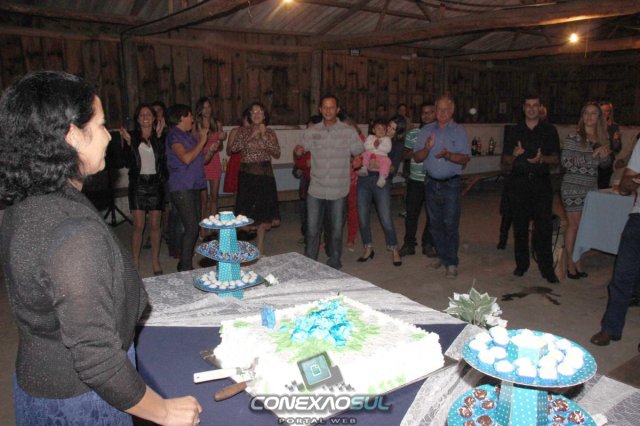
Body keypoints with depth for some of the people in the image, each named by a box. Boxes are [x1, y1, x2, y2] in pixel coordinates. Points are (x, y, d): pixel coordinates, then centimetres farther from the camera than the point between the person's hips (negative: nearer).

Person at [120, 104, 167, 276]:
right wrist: (128, 142, -15)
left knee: (155, 225, 6)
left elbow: (163, 160, 4)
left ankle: (155, 262, 16)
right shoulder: (132, 137, 2)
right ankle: (134, 263, 9)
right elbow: (128, 162, -5)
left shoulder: (158, 137, 6)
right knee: (138, 226, -2)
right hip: (138, 183, -1)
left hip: (155, 183, 2)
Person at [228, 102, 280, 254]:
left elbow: (277, 154, -4)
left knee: (264, 208, 6)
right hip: (247, 173, -1)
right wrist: (251, 136, -17)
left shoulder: (270, 133, 5)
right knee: (246, 208, 1)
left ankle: (260, 242, 21)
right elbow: (233, 148, -13)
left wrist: (265, 137, -12)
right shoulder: (243, 131, 2)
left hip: (265, 173, 1)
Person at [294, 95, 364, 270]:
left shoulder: (349, 132, -1)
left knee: (336, 232, 11)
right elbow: (299, 153, 10)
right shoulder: (311, 132, 4)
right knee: (312, 231, 7)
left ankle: (334, 267, 28)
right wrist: (297, 152, -10)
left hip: (338, 191, -1)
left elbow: (360, 155, 7)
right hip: (315, 190, 1)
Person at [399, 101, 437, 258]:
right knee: (411, 213, 6)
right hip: (415, 180, 1)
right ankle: (409, 243, 19)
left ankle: (428, 244, 24)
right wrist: (417, 151, -9)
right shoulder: (413, 133, 5)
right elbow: (405, 154, 10)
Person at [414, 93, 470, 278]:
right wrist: (427, 148, -18)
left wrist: (448, 155, -26)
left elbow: (465, 158, -8)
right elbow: (417, 157, 2)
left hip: (451, 183, -3)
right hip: (431, 183, 3)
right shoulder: (427, 130, 6)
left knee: (450, 224, -4)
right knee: (435, 223, 11)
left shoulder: (459, 131, -1)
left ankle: (451, 262, 4)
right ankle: (441, 254, 26)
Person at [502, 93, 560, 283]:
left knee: (544, 226, -7)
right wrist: (514, 155, -14)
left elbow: (556, 159, 4)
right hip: (519, 182, 1)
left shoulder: (549, 130, 8)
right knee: (520, 226, 5)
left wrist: (542, 158, -17)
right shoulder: (515, 131, 11)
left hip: (541, 183, -1)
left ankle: (547, 268, -1)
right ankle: (521, 264, 16)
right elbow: (505, 161, 9)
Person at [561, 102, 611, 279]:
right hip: (573, 187, -5)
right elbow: (565, 161, -14)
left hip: (592, 188, 5)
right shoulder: (573, 137, -7)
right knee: (573, 225, 0)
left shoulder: (603, 138, 9)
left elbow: (606, 163, 17)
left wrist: (605, 155, -6)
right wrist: (592, 155, -18)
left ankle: (577, 261, 18)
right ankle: (570, 264, 11)